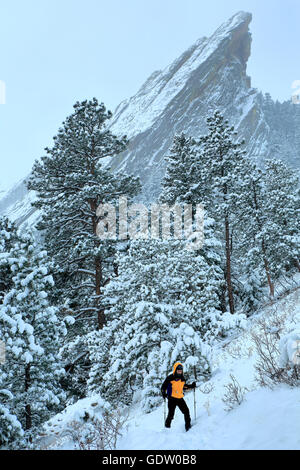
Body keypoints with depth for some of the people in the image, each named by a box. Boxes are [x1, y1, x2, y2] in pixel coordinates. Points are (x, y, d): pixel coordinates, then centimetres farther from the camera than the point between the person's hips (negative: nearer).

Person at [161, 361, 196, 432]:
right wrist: (164, 393, -21)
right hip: (172, 399, -5)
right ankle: (167, 427, 14)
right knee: (171, 414, -4)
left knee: (186, 411, 0)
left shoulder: (182, 378, 9)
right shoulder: (170, 378, -9)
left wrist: (191, 386, 13)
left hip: (180, 398, 5)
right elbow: (163, 387, -5)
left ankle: (188, 426, 14)